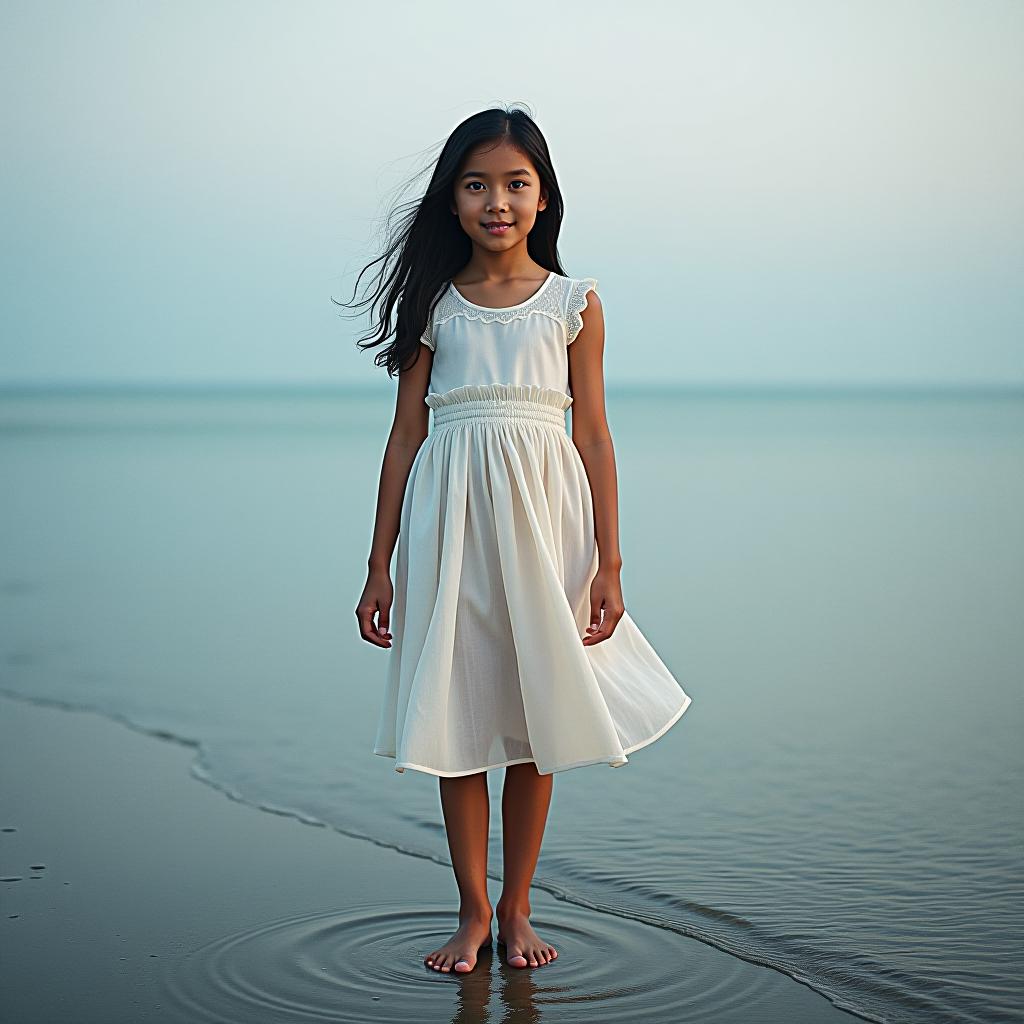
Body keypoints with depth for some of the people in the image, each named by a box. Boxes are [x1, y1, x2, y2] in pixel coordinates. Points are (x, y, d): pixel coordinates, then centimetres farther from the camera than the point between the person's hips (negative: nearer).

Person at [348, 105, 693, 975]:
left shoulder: (575, 304, 4)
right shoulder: (434, 306, 5)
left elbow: (594, 436, 4)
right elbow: (406, 435, 7)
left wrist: (609, 561, -1)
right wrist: (381, 566, 5)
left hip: (542, 516, 0)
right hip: (450, 520, 0)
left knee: (534, 716, 6)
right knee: (458, 716, 3)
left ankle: (517, 908, 21)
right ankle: (473, 911, 16)